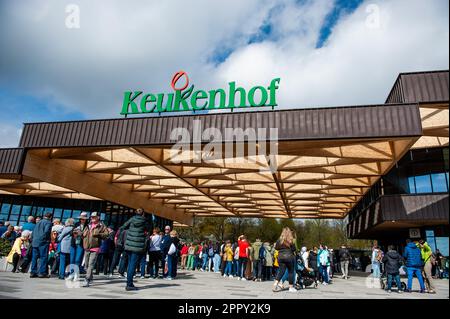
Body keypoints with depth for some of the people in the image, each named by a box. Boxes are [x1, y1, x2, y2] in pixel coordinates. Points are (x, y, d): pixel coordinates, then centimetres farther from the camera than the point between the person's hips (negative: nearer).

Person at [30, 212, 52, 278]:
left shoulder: (39, 222, 19)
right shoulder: (48, 222, -3)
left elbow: (33, 233, 19)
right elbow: (46, 231, -19)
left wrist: (32, 240, 21)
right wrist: (47, 239, -7)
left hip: (35, 242, 7)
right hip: (43, 242, -7)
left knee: (34, 257, 11)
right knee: (43, 257, -3)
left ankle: (33, 272, 15)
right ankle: (42, 272, -4)